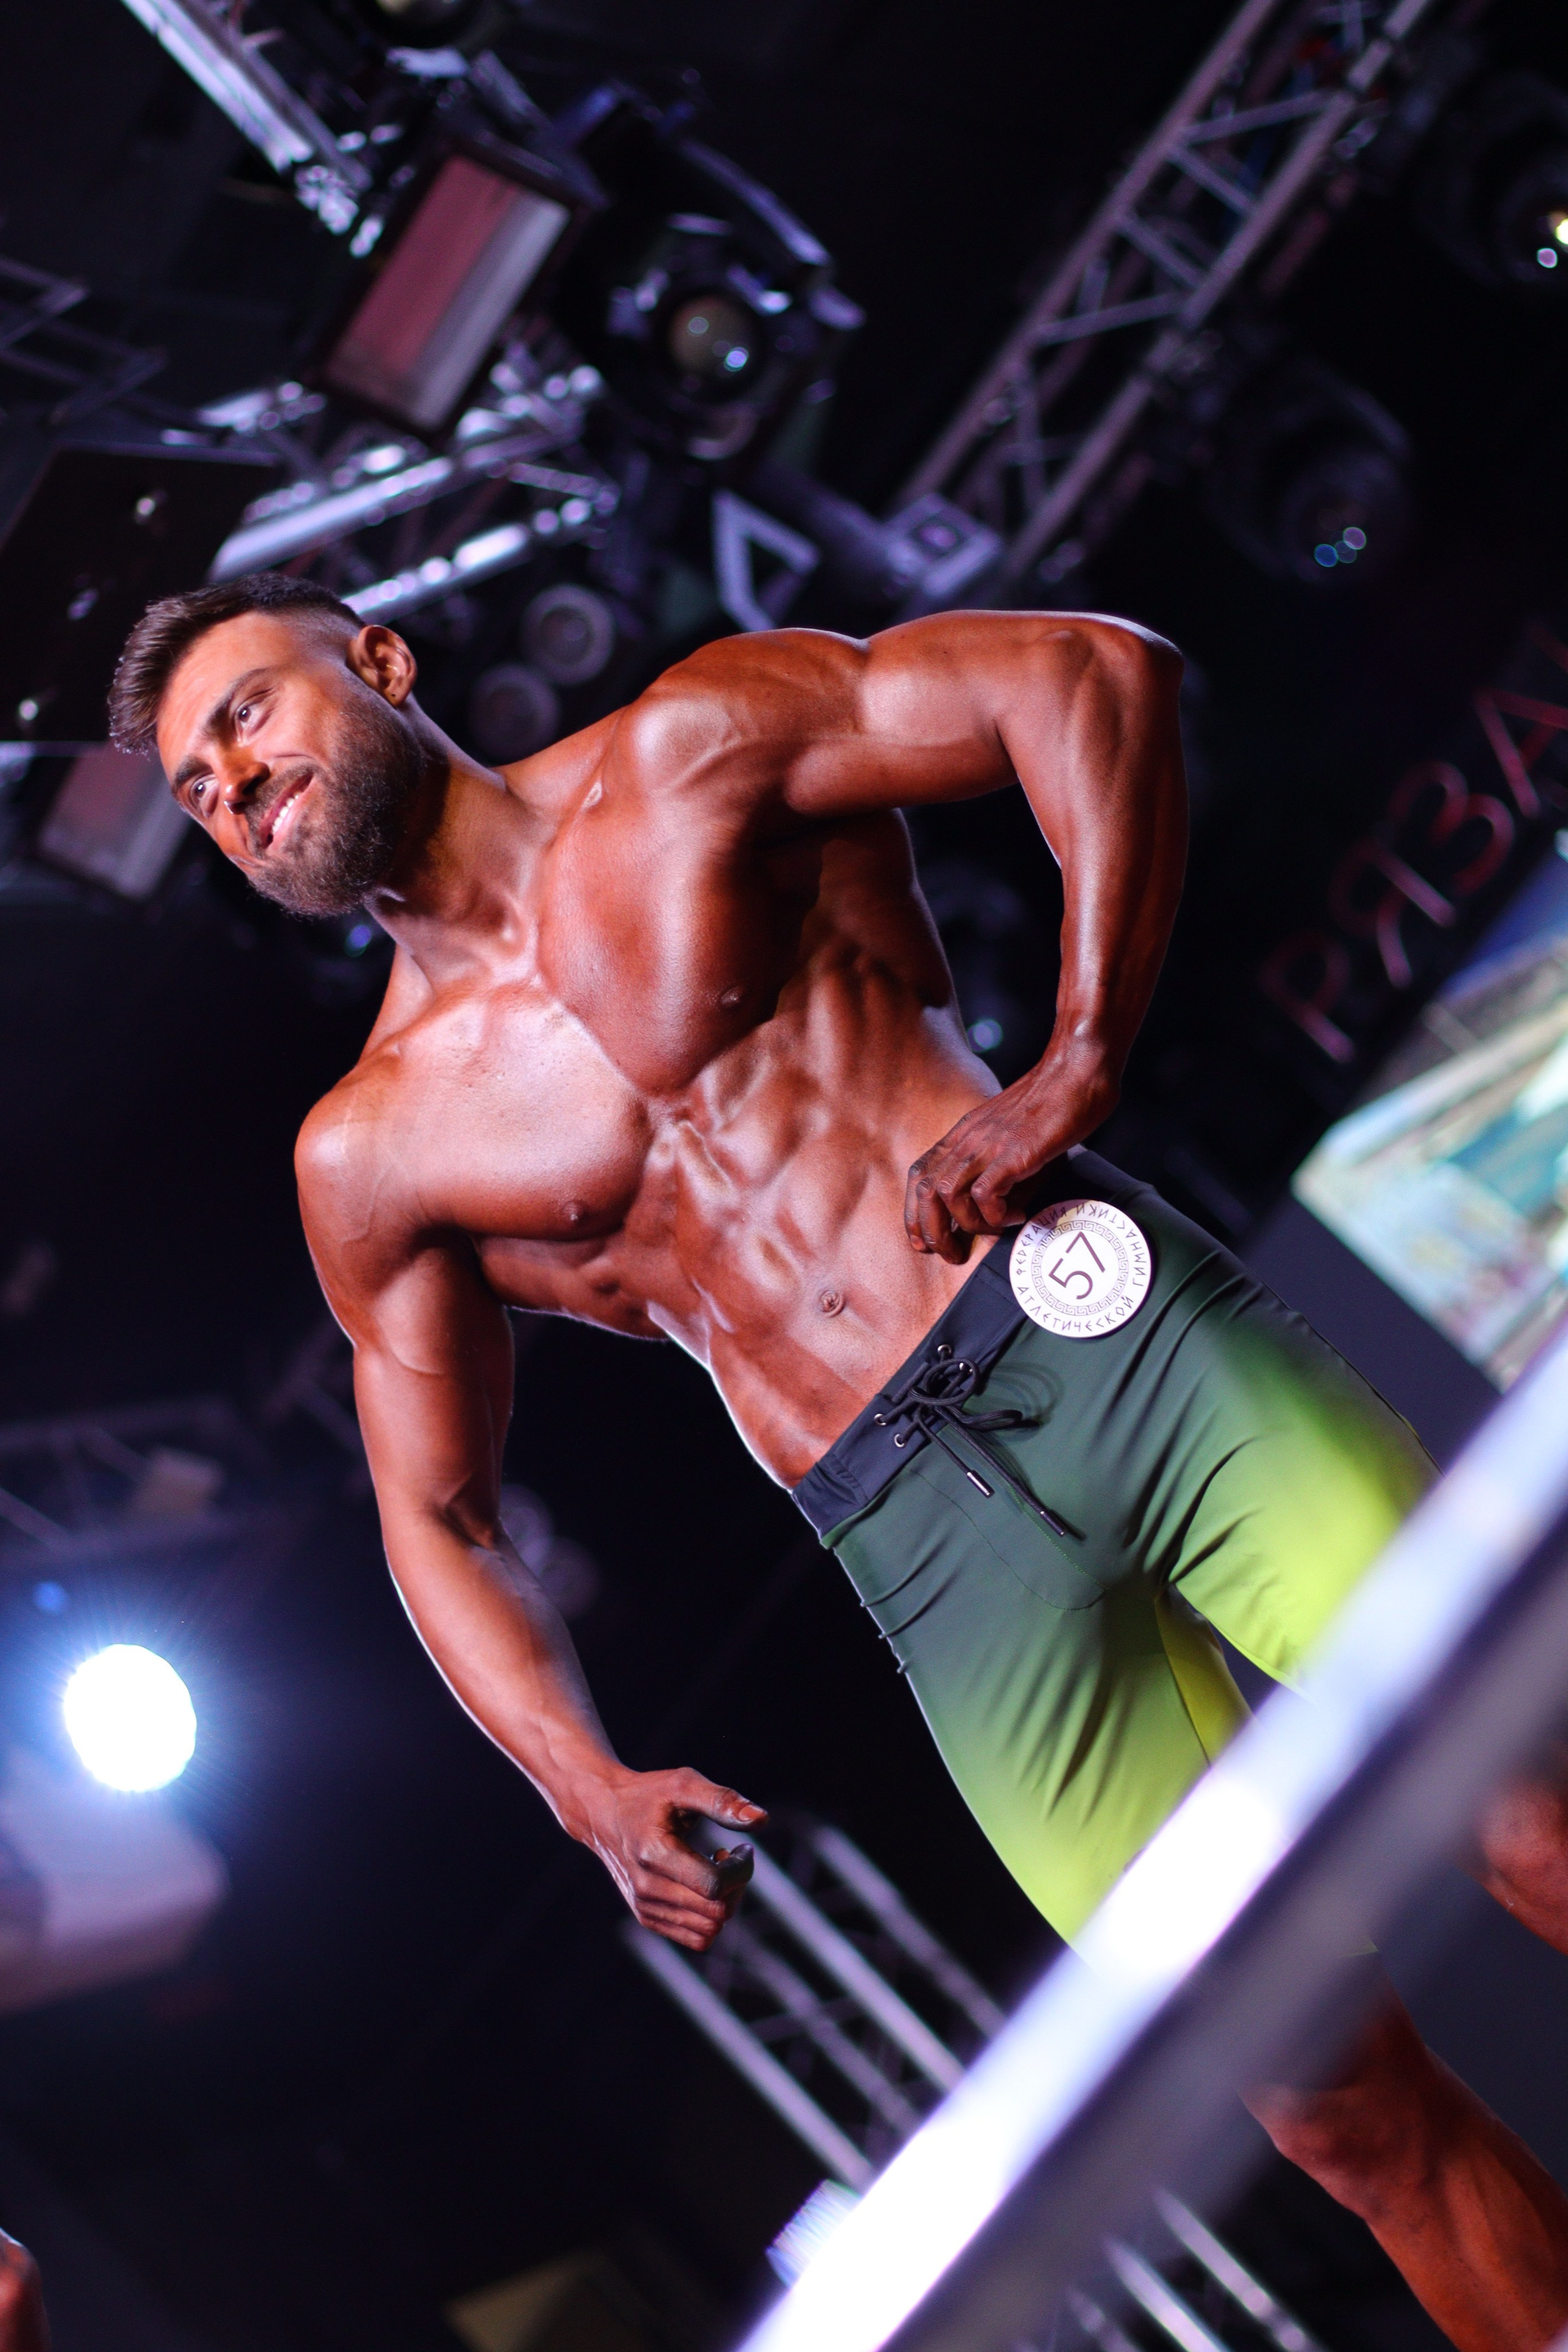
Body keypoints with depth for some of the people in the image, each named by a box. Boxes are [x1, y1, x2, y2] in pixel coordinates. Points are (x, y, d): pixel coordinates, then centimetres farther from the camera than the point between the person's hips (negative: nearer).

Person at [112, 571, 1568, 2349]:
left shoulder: (690, 752, 7)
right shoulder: (369, 1154, 14)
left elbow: (1095, 675, -1)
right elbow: (436, 1516, 18)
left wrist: (1076, 1067, -10)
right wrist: (587, 1784, 1)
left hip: (1104, 1320, -1)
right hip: (933, 1549, 2)